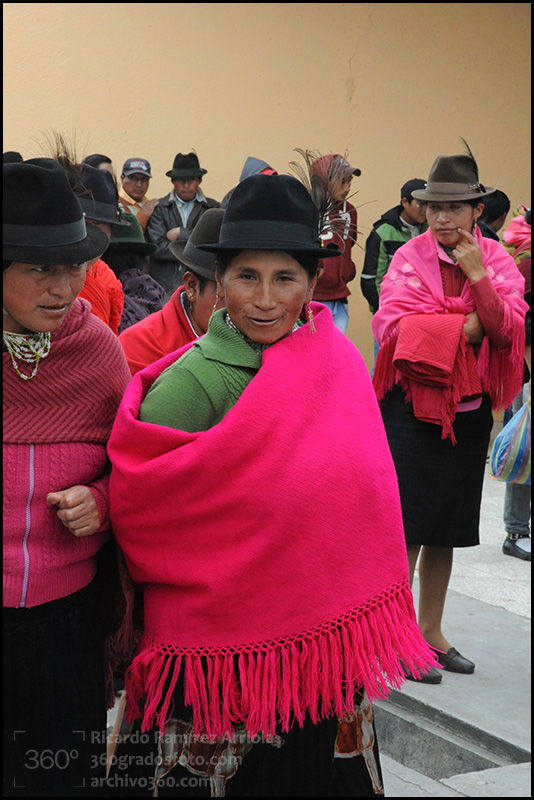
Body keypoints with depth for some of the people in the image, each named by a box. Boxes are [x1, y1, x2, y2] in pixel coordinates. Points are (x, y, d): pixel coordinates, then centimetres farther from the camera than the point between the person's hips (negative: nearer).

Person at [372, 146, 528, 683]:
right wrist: (467, 327, -15)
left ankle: (430, 630, 25)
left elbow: (508, 330, -8)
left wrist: (478, 276, -20)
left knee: (447, 527, 12)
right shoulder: (409, 257, -5)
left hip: (468, 411, 4)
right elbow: (392, 325, -18)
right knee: (407, 525, -3)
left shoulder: (497, 259, 4)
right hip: (412, 405, -4)